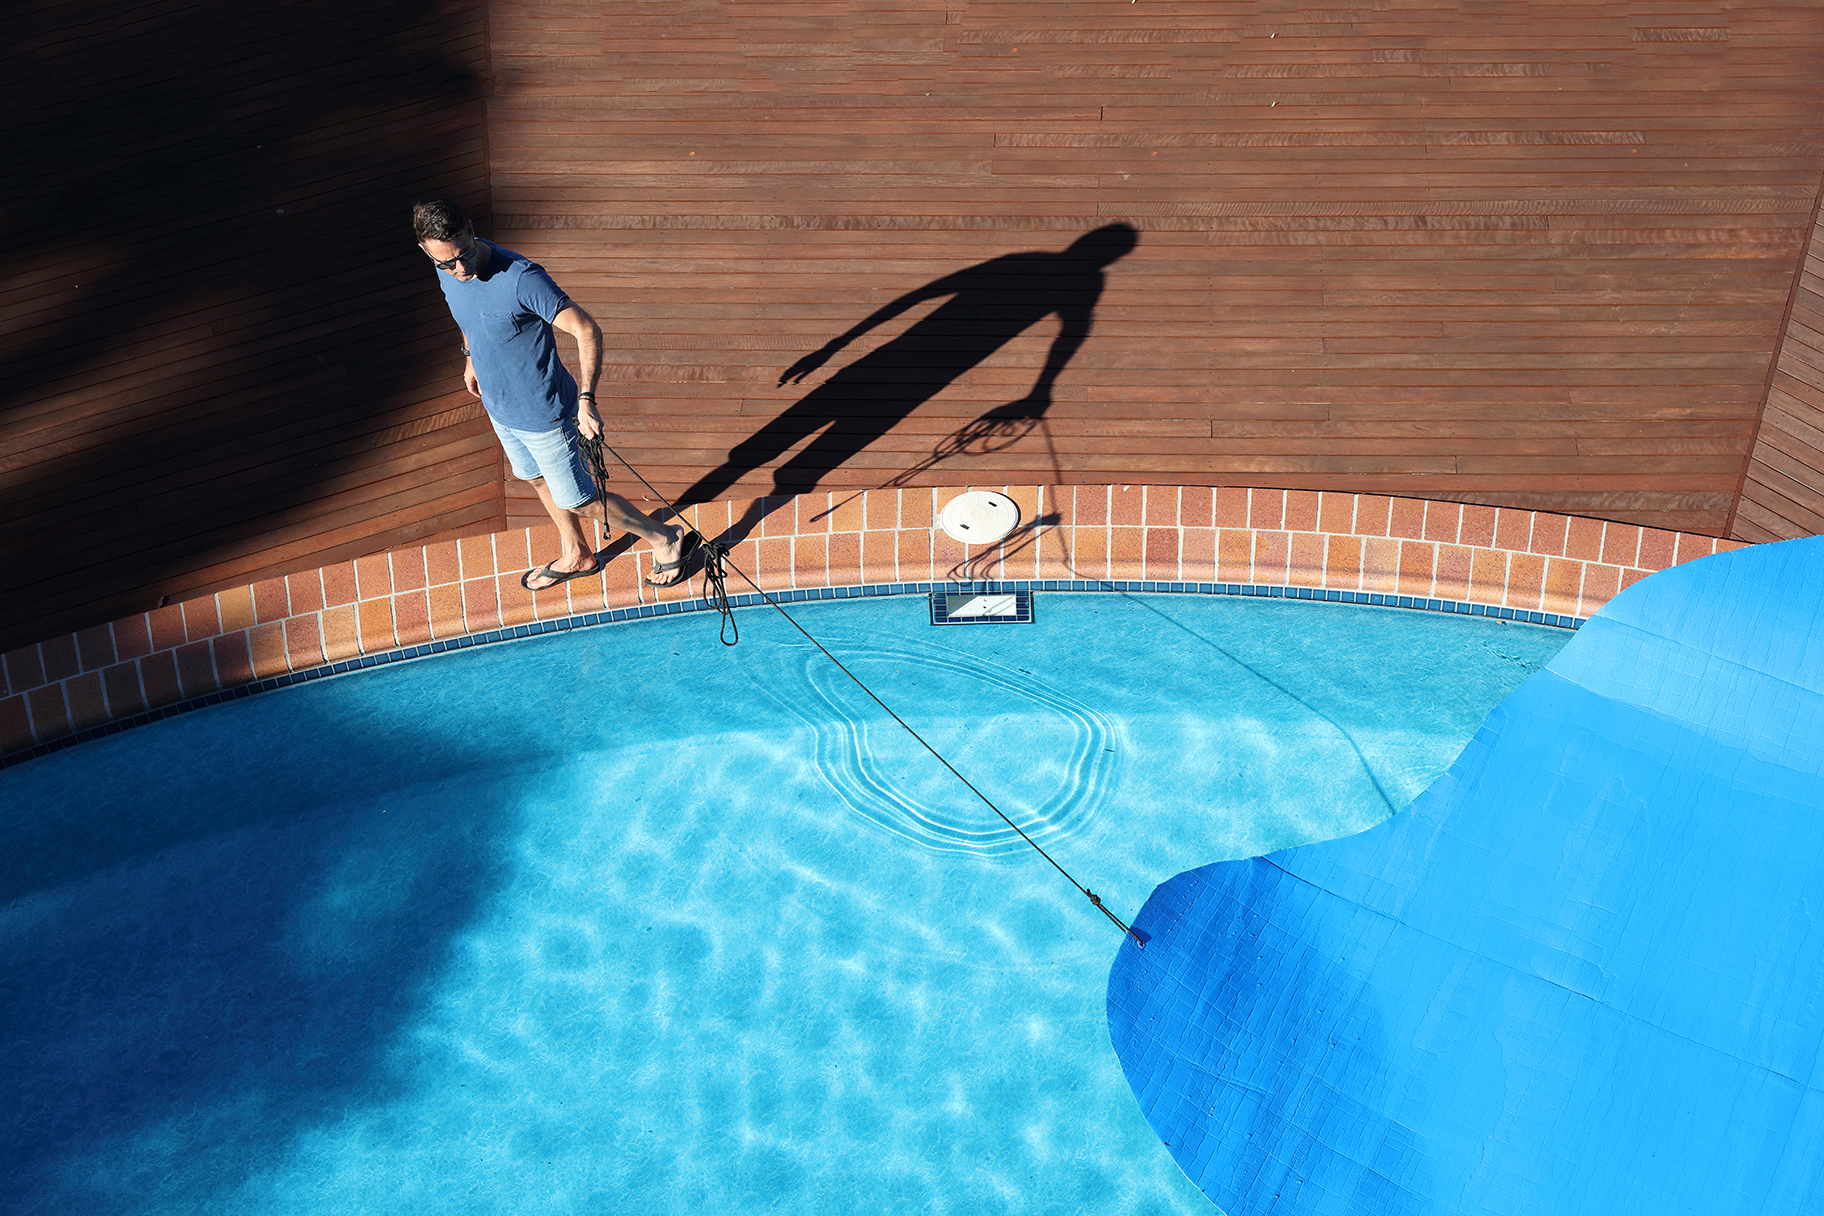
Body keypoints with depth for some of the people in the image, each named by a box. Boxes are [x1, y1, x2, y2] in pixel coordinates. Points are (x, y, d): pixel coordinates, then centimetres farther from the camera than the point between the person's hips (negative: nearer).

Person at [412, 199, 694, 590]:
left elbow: (587, 330, -32)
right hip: (498, 407, 8)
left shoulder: (521, 279, -35)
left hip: (543, 414, -7)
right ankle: (577, 556, 51)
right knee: (537, 480, 26)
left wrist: (586, 400, -39)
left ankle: (665, 538, 27)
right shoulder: (448, 270, -11)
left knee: (576, 500, 7)